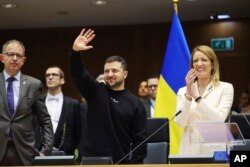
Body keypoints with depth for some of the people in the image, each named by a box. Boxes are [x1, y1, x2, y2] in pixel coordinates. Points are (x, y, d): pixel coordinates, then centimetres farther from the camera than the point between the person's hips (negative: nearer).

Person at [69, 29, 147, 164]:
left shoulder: (135, 104, 2)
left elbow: (140, 138, 0)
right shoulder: (96, 92, 5)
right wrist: (76, 52, -27)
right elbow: (79, 75, -11)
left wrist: (135, 163, -9)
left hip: (120, 163, 0)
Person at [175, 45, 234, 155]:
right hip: (189, 151, 2)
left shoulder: (225, 88, 1)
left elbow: (219, 120, -12)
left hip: (214, 151, -2)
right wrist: (188, 94, -14)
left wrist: (197, 97, -19)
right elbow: (180, 122, -4)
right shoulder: (183, 91, 8)